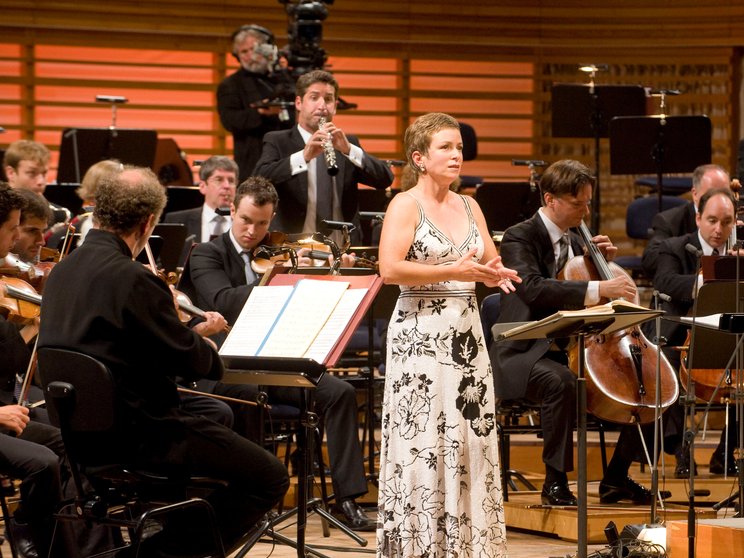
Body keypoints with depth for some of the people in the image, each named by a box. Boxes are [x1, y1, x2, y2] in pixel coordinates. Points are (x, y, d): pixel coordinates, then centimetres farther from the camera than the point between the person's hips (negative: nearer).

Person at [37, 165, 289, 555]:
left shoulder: (63, 271, 5)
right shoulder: (132, 279, -22)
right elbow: (193, 361, -16)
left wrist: (189, 337, 15)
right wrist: (208, 348, 6)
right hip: (135, 432, -10)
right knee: (268, 478, -3)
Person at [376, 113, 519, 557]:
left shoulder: (469, 207, 13)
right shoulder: (406, 205, -6)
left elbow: (493, 262, 18)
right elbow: (389, 269, -18)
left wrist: (496, 274, -6)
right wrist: (452, 272, -22)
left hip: (466, 336, 6)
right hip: (420, 337, -6)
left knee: (471, 441, 4)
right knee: (424, 444, -5)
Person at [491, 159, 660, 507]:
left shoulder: (573, 241, 15)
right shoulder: (519, 238, -10)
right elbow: (533, 288, -31)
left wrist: (601, 261, 8)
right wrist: (597, 289, -39)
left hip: (573, 352, 8)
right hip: (526, 355, -8)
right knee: (560, 380, -40)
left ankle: (616, 478, 7)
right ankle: (555, 483, -29)